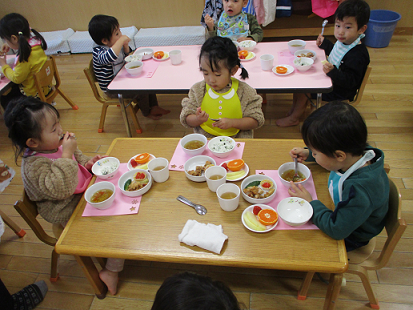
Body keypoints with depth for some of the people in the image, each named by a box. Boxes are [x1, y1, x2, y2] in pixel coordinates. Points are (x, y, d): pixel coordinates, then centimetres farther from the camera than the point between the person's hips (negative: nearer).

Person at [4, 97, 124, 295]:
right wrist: (66, 156, -37)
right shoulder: (34, 167, -27)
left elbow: (77, 156, 18)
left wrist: (87, 163, -3)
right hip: (69, 213, -9)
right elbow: (59, 189, -39)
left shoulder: (55, 145, -1)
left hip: (82, 193, 9)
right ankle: (111, 270, 8)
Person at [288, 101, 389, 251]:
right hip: (337, 209, 7)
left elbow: (337, 230, -35)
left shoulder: (359, 192, -45)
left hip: (347, 238, -7)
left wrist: (311, 203, -26)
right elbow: (331, 154, 4)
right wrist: (307, 153, -3)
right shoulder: (358, 153, -22)